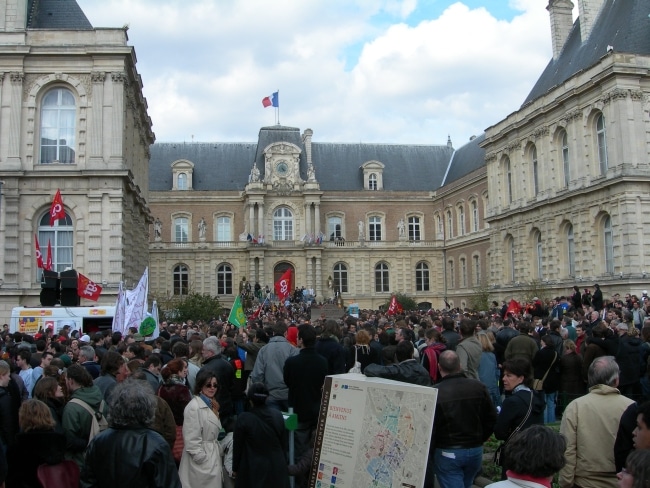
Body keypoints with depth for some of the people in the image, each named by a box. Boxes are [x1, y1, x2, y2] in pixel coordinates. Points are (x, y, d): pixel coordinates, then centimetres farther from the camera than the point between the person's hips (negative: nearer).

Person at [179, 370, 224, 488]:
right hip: (201, 461, -8)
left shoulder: (211, 405, 11)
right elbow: (192, 440, -20)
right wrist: (204, 462, -18)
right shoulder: (194, 407, -18)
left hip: (213, 456, 8)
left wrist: (218, 456, 13)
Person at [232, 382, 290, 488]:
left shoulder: (243, 419, -17)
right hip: (277, 468, 3)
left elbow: (237, 447, -7)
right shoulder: (278, 415, -6)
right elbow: (285, 444, 2)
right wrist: (283, 464, 17)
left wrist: (235, 469, 7)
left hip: (253, 470, -3)